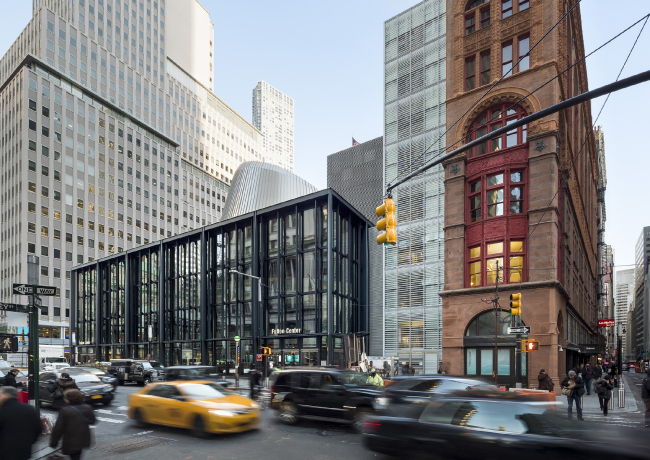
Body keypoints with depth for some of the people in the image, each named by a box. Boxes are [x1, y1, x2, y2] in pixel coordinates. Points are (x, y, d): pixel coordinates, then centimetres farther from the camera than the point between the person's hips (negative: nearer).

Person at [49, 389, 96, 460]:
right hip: (84, 440, 5)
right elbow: (92, 421, 10)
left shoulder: (65, 411, -18)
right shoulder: (88, 408, -5)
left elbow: (58, 429, -14)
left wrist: (53, 442, -2)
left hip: (70, 443, -5)